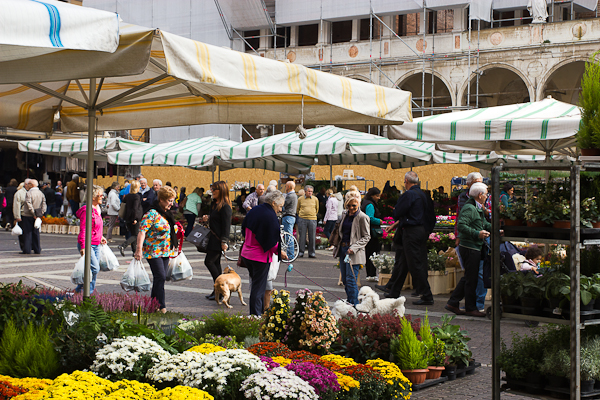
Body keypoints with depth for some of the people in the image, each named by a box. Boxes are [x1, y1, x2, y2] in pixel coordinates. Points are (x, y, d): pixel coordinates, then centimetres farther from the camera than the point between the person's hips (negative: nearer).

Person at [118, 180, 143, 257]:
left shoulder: (127, 196, 7)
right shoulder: (137, 196, -13)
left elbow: (122, 205, 12)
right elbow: (135, 208, -21)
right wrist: (135, 219, -18)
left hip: (127, 218, 7)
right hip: (135, 219, -7)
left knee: (132, 234, 17)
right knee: (135, 236, -2)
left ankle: (134, 251, 20)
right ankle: (123, 245, -21)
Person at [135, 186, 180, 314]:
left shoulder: (167, 214, 13)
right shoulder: (152, 214, -13)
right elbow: (142, 231, -20)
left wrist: (174, 248, 25)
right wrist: (139, 249, -28)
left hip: (165, 251, 8)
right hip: (153, 251, -8)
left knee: (160, 277, 9)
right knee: (160, 277, -13)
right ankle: (161, 306, -9)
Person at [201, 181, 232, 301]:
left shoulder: (225, 207, -17)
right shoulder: (215, 204, 13)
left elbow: (226, 225, -19)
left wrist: (224, 241, -22)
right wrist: (208, 217, 7)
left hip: (218, 240, -10)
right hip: (213, 238, 10)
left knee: (209, 261, -9)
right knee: (215, 263, 12)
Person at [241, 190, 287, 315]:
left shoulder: (253, 211, 4)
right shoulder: (271, 216, -20)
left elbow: (244, 230, 15)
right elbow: (272, 241, -19)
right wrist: (279, 252, -2)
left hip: (247, 253, 8)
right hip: (261, 256, -8)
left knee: (256, 283, 21)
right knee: (259, 287, 2)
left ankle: (255, 313, 28)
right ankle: (256, 316, 8)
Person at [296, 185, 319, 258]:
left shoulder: (315, 199, 5)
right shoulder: (300, 199, 4)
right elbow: (297, 209, 17)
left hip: (312, 220, 0)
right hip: (302, 219, 0)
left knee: (312, 237, 1)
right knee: (302, 236, 1)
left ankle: (312, 253, 8)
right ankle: (301, 252, 10)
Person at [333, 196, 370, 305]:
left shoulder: (362, 217, -10)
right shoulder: (345, 215, 11)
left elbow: (366, 237, -8)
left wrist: (354, 248, -18)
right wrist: (337, 246, 19)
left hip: (354, 252, -7)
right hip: (343, 249, 7)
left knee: (351, 279, -10)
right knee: (345, 280, 10)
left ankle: (354, 305, -3)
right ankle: (349, 303, 20)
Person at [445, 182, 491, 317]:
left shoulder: (478, 209, 18)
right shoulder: (469, 208, -16)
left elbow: (484, 223, 26)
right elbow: (461, 225, -25)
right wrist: (477, 234, -24)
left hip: (475, 249, 11)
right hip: (470, 248, -11)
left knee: (468, 278, 14)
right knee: (471, 278, -3)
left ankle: (453, 303, 19)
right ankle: (471, 308, 6)